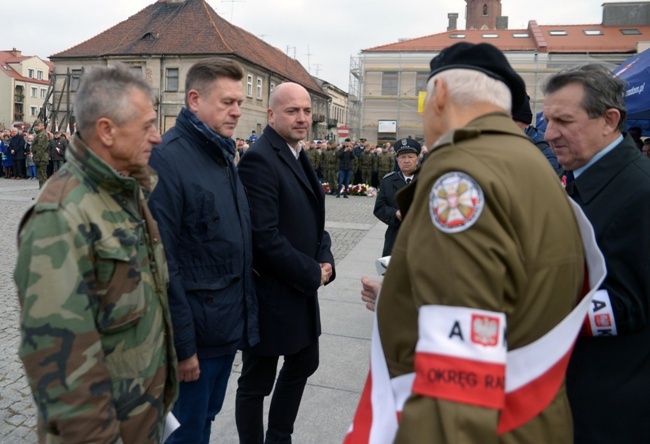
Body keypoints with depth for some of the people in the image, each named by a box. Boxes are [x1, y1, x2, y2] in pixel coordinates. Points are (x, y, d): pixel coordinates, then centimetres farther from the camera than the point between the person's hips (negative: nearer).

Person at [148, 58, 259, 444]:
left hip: (228, 327, 8)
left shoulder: (224, 154, 9)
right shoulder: (167, 159, -18)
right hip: (193, 333, -8)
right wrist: (181, 344, -19)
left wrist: (244, 315, 12)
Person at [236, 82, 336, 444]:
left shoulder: (299, 157, 10)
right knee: (257, 382, 9)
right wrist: (313, 274, -15)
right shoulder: (259, 159, -19)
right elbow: (265, 237, -26)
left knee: (303, 365, 23)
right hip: (271, 295, -9)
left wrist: (325, 262, -4)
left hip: (303, 290, 10)